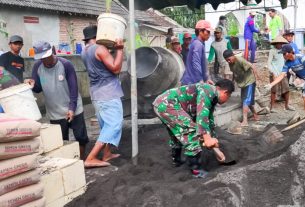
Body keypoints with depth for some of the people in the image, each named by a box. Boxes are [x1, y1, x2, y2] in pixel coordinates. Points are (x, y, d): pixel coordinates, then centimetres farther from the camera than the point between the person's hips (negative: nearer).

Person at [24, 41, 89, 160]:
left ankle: (81, 160, 26)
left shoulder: (66, 64, -14)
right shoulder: (37, 67, -5)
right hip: (55, 113, 2)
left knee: (81, 137, 6)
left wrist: (72, 108, -16)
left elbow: (73, 87, -12)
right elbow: (38, 89, 1)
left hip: (74, 110, -2)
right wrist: (33, 85, -23)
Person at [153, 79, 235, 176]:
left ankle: (176, 160, 44)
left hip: (162, 103, 11)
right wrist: (207, 138, -28)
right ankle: (195, 169, -1)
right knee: (191, 130, -10)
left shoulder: (212, 98, 20)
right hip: (167, 104, -11)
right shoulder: (208, 91, -11)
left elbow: (209, 119, 30)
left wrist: (212, 139, 36)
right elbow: (202, 115, -24)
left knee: (178, 133, 28)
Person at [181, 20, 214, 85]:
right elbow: (196, 64, -23)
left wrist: (206, 79, 21)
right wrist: (200, 80, -23)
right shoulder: (198, 44, -15)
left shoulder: (200, 44, 16)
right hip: (193, 82, -10)